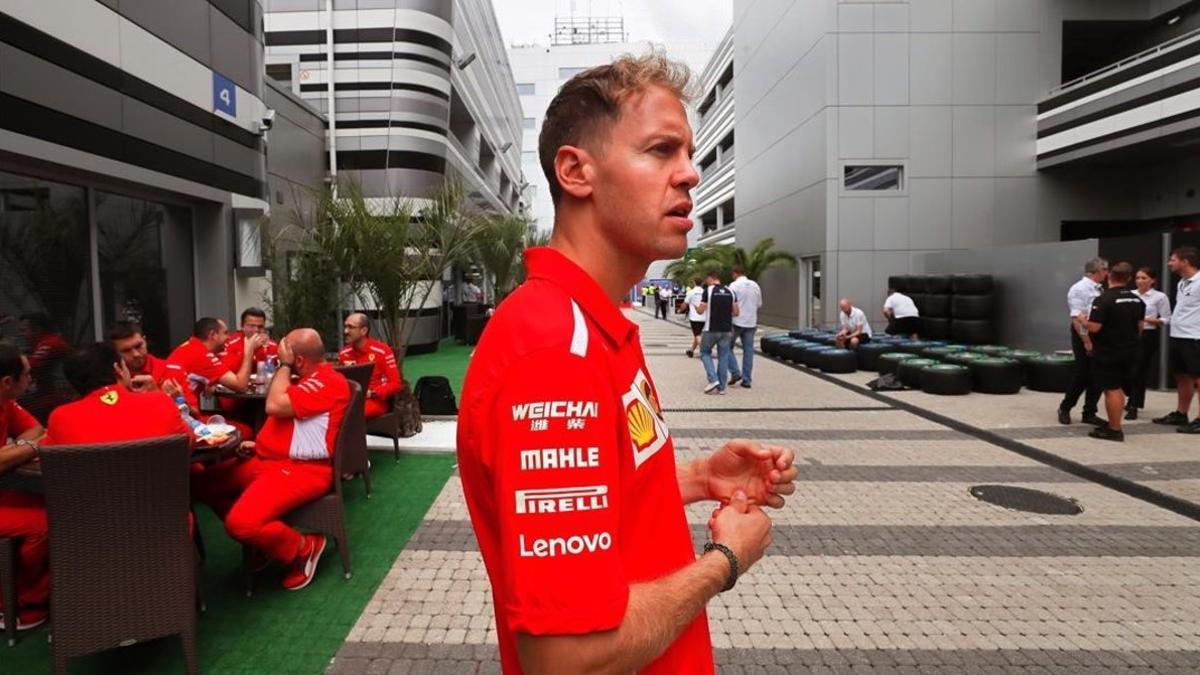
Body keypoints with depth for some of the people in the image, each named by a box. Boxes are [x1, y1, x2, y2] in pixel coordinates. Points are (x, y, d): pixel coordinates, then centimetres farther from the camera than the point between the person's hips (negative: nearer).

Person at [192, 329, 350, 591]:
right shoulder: (311, 379, 18)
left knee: (241, 523, -28)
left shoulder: (328, 382, -17)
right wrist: (260, 444, 13)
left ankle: (303, 549, -1)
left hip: (301, 469, -11)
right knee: (202, 482, 11)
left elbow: (275, 406, -26)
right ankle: (262, 538, 14)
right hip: (269, 460, 11)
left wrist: (284, 365, -13)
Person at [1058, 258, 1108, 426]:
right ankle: (1065, 408, 16)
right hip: (1084, 335, -8)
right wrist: (1087, 341, -22)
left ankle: (1089, 413, 16)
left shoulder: (1099, 289, 12)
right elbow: (1077, 318, -19)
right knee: (1082, 375, -1)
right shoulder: (1079, 289, -13)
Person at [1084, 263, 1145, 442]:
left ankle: (1115, 430, 1)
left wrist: (1086, 320, -2)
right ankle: (1113, 424, 25)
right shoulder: (1137, 300, 7)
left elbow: (1094, 327, -23)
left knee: (1112, 390, -3)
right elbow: (1140, 327, 15)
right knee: (1119, 389, 16)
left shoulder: (1104, 299, -18)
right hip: (1129, 351, 8)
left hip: (1108, 352, -8)